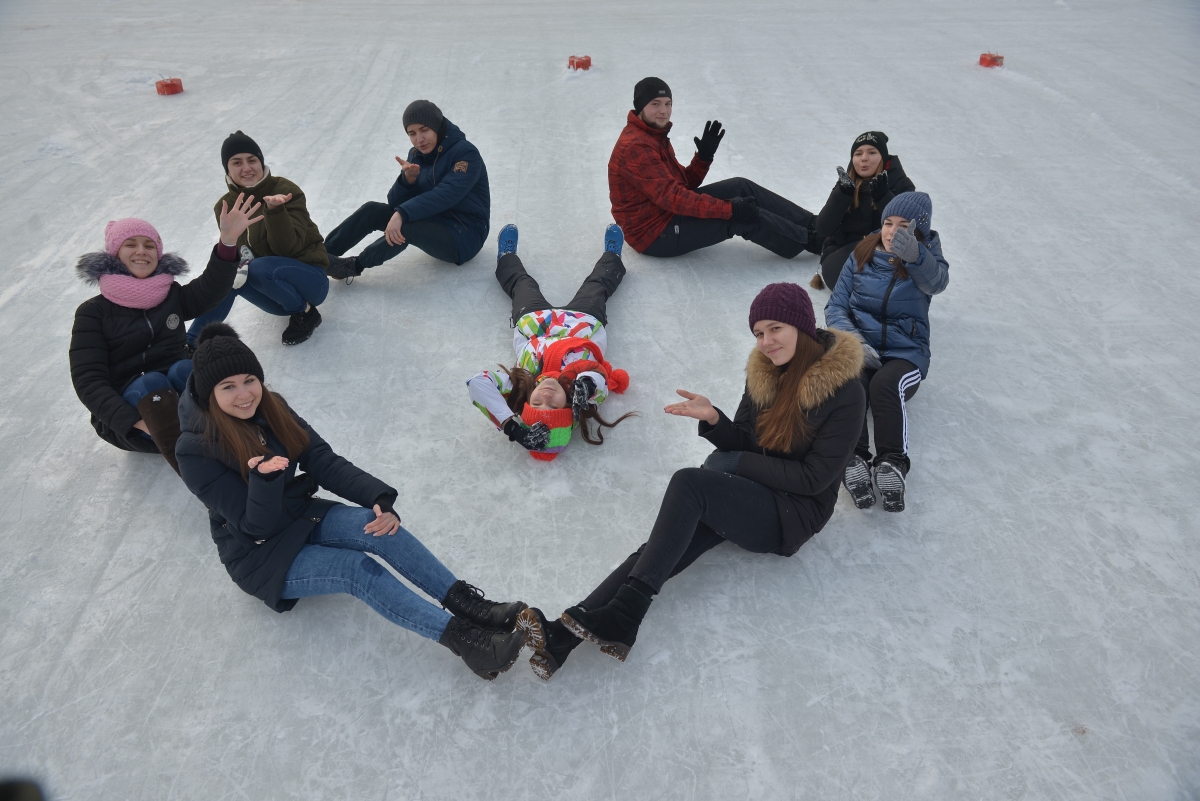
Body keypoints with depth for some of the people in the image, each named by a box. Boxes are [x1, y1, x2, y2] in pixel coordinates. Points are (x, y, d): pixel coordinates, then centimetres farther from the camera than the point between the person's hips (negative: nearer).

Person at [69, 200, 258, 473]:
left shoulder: (172, 296, 12)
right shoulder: (92, 312, 3)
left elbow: (211, 289, -11)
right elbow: (87, 381, -8)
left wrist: (228, 240, -30)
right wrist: (136, 421, -25)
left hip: (179, 398, 2)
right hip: (122, 419, -2)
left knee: (184, 368, -28)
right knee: (152, 382, -32)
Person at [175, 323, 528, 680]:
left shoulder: (271, 408, -3)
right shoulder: (196, 450, -19)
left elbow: (324, 462, -7)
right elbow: (255, 526, -19)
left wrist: (378, 497, -23)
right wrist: (263, 477, -41)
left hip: (302, 516, 5)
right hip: (259, 557, -5)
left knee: (380, 528, -25)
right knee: (357, 568, -29)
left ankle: (471, 606, -32)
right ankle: (460, 637, -35)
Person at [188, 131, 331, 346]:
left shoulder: (286, 190, -14)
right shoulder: (225, 206, 1)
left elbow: (289, 249, -21)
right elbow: (230, 250, -3)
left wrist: (274, 210, -37)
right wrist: (241, 261, -27)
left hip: (311, 280, -4)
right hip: (271, 281, 5)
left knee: (260, 269, -32)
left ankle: (305, 313, -7)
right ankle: (192, 343, -19)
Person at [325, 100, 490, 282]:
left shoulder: (466, 153, -15)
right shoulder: (416, 155, 6)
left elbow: (445, 195, -29)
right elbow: (395, 202, 2)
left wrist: (402, 214, -37)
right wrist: (408, 179, -19)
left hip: (465, 236, -7)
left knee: (406, 227, -32)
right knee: (371, 210, -9)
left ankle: (354, 266, -13)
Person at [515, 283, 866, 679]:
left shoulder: (844, 392, -13)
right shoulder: (764, 371, 5)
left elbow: (814, 478, -13)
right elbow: (743, 442, 9)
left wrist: (740, 463, -11)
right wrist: (713, 419, -12)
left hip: (794, 512, -5)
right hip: (746, 496, 6)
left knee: (687, 481, -31)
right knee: (659, 553, -21)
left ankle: (623, 614, -34)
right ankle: (567, 630, -33)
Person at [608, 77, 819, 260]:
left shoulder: (654, 135, 11)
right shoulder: (636, 147, -21)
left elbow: (684, 183, 11)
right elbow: (670, 197, -28)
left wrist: (704, 155, -8)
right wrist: (729, 209, -31)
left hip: (668, 213, 10)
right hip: (654, 234, -10)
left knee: (741, 187, 2)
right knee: (744, 218, -16)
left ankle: (813, 224, 5)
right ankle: (813, 239, -2)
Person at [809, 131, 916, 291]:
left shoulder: (902, 185, -4)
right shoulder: (846, 184, 1)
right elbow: (823, 230, -10)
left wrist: (883, 197, -30)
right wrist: (843, 194, -22)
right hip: (842, 253, 0)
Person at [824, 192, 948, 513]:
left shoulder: (925, 260, 2)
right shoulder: (862, 255, 7)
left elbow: (936, 281, -24)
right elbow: (836, 306, 3)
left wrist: (913, 255, -48)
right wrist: (855, 342, -17)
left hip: (904, 352, -1)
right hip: (857, 343, 1)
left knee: (886, 385, -34)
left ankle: (892, 463, -36)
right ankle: (852, 459, -41)